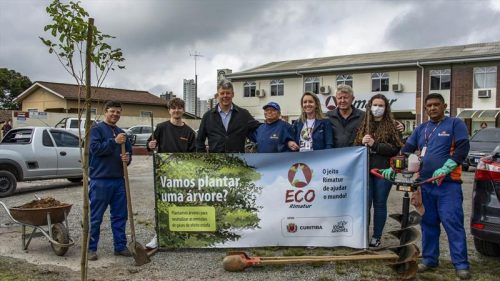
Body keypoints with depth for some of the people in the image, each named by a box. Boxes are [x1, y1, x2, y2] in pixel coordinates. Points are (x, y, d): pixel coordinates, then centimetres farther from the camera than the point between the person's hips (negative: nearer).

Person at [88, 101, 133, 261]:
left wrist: (127, 158, -1)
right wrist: (114, 141, -19)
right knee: (95, 217, 1)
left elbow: (129, 151, 22)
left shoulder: (121, 133, 18)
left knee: (120, 216, 10)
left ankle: (120, 246, 19)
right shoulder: (96, 129, -1)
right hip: (100, 179, -6)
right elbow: (95, 148, -14)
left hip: (119, 179, 6)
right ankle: (91, 248, 12)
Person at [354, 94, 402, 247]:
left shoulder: (391, 127, 3)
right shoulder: (364, 125, 12)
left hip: (383, 170, -2)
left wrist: (374, 144, -14)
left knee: (380, 204, 6)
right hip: (365, 170, 2)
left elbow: (395, 149, -7)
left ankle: (376, 237, 16)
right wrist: (362, 143, -9)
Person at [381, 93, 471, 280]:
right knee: (428, 223, 10)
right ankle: (429, 259, 20)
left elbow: (462, 149, -9)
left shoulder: (455, 124, 2)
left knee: (452, 223, -8)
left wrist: (444, 169, -22)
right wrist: (393, 168, -4)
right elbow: (406, 150, 11)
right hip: (424, 183, 5)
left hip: (448, 184, -5)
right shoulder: (421, 129, 16)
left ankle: (461, 264, 0)